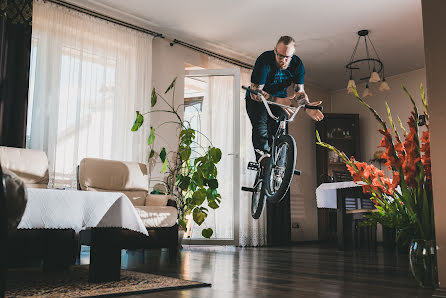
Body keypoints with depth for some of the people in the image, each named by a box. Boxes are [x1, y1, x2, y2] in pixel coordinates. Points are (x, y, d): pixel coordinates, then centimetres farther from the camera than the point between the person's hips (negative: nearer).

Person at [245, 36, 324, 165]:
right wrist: (280, 101, -46)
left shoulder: (297, 64, -16)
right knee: (260, 125, -28)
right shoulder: (264, 60, -30)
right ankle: (262, 154, -39)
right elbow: (255, 92, -33)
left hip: (280, 98, 3)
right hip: (257, 99, -3)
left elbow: (299, 91, -10)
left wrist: (307, 106, -33)